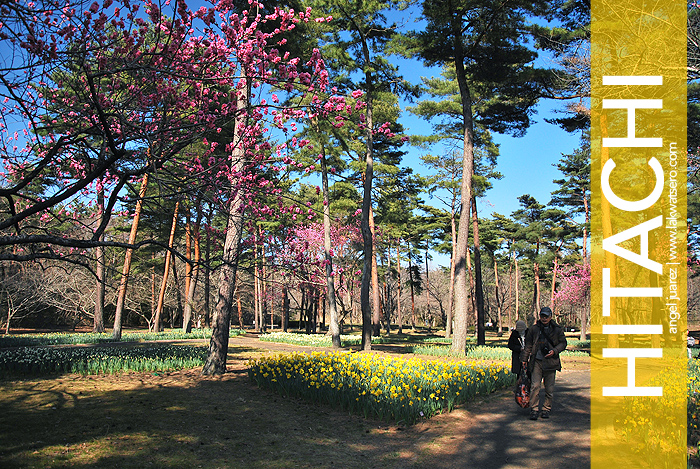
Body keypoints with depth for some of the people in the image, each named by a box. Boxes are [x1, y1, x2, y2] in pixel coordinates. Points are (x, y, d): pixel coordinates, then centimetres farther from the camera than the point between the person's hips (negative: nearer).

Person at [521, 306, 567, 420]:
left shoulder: (557, 330, 5)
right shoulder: (534, 329, 6)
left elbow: (563, 343, 9)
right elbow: (528, 345, 11)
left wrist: (554, 351, -9)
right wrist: (525, 359, 9)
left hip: (551, 362, 0)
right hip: (537, 362, 0)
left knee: (549, 388, 6)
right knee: (535, 386, -9)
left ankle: (546, 409, 19)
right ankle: (534, 410, -2)